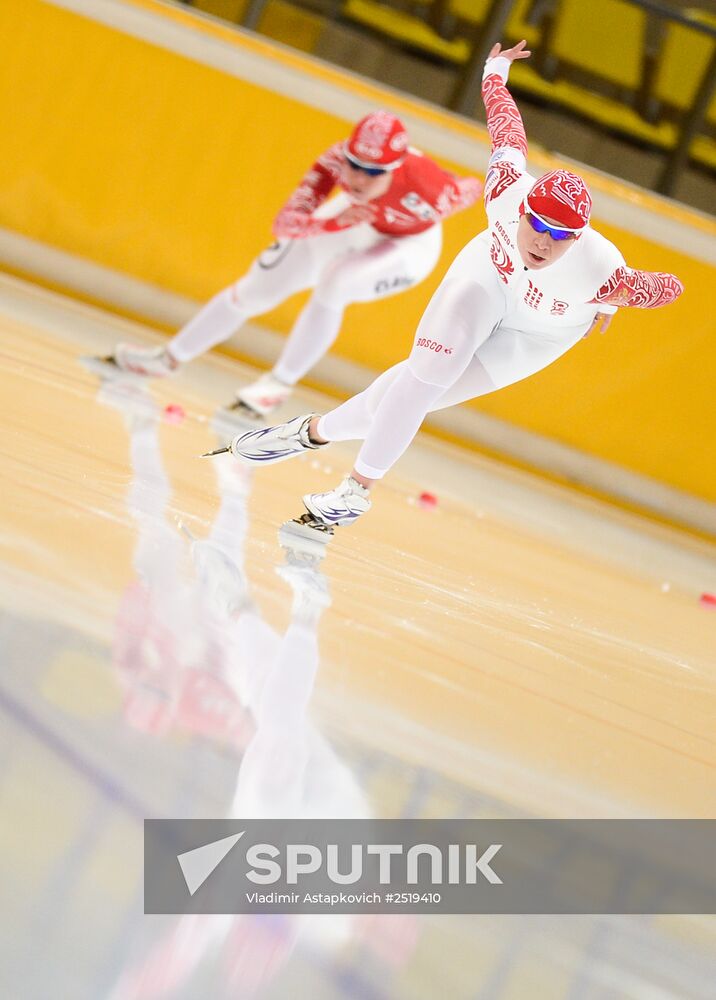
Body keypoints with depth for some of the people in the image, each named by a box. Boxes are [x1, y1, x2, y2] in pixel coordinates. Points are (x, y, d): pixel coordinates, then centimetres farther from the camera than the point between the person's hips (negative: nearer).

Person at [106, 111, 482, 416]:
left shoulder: (423, 187, -42)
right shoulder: (338, 160, -35)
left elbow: (471, 190, -20)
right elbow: (284, 224, -36)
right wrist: (335, 223, -52)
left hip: (408, 246, -4)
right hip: (354, 220, 4)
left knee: (334, 284, -33)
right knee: (254, 290, 8)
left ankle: (279, 384, -14)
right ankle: (171, 357, 29)